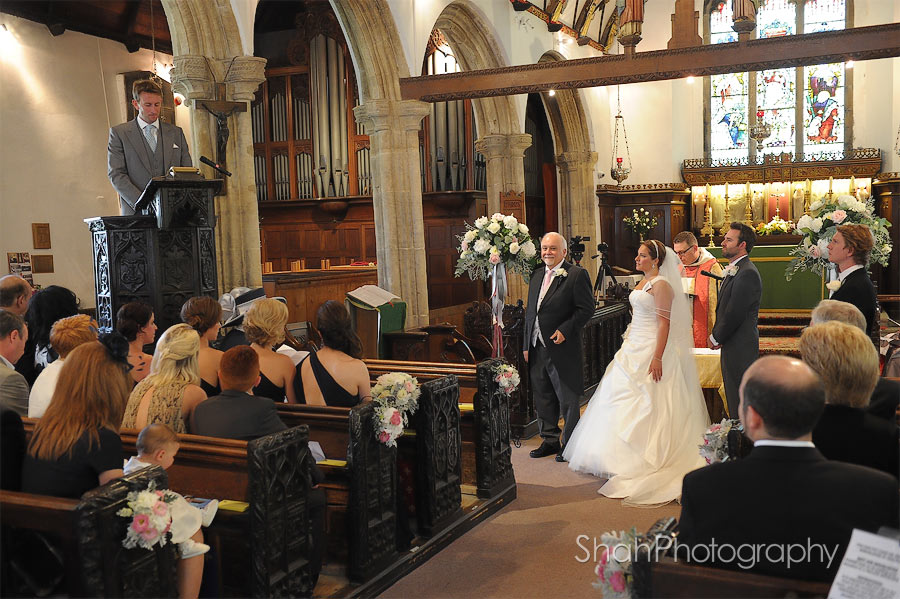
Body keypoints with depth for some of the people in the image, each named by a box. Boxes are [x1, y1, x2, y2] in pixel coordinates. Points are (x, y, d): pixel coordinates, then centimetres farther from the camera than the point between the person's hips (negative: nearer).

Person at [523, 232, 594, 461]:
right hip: (537, 348, 7)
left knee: (568, 400, 3)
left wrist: (564, 330, -19)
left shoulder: (577, 274, -7)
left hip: (562, 348, -7)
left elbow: (586, 309, -11)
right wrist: (527, 345, 13)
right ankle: (550, 440, 27)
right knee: (542, 397, 14)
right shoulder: (537, 275, 14)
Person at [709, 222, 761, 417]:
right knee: (734, 397, 16)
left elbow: (735, 314, -20)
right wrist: (717, 336, 5)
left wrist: (716, 338, -8)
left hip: (740, 347, -10)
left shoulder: (747, 273, -17)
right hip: (732, 346, 10)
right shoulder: (734, 270, 16)